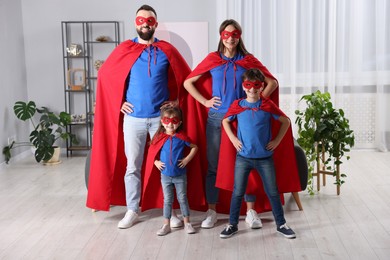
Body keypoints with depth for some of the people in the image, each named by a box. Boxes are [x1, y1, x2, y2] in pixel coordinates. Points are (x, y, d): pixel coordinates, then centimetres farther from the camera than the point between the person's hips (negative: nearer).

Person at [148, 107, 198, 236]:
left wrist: (187, 159, -6)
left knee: (182, 199, 9)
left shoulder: (182, 137, -8)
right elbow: (153, 152, 7)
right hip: (165, 175, 1)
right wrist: (156, 162, -7)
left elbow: (194, 147, 4)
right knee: (167, 200, 10)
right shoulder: (160, 138, -5)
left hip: (180, 175, -1)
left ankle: (187, 223, 21)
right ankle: (166, 225, 18)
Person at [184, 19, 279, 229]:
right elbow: (188, 82, 7)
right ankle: (211, 212, 14)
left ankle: (251, 211, 12)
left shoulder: (248, 60, 4)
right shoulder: (212, 59, 4)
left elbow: (272, 82, 6)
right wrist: (205, 102, -1)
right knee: (213, 166, 4)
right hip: (216, 119, 0)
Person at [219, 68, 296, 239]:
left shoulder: (268, 106, -3)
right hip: (243, 157, 0)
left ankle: (281, 224, 22)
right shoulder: (237, 106, -2)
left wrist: (276, 140, 0)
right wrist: (233, 139, 2)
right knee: (238, 192, 7)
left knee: (273, 192, 8)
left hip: (265, 157, 0)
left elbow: (286, 121, 7)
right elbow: (225, 121, 14)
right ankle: (232, 225, 21)